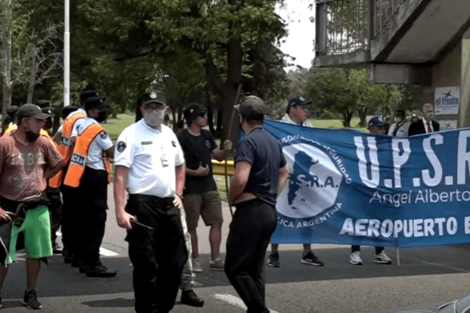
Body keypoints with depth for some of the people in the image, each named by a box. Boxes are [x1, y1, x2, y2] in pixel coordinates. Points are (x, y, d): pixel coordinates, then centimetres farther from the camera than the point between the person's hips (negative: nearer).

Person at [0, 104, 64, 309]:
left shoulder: (43, 143, 1)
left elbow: (59, 162, 19)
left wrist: (42, 178, 6)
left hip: (38, 208, 5)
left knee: (36, 253, 11)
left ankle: (30, 293, 25)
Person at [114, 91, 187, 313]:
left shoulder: (169, 134, 14)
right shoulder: (131, 134, -8)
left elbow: (180, 166, 28)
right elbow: (120, 173, -14)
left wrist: (178, 194, 14)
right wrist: (120, 210, -21)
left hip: (169, 205, 7)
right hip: (143, 205, -7)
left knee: (175, 262, 13)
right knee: (146, 265, -2)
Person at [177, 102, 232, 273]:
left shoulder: (207, 135, 10)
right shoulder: (182, 138, -11)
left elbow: (219, 156, 14)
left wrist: (226, 150, -7)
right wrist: (195, 172, -19)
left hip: (209, 187, 7)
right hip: (191, 189, -7)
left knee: (217, 221, 5)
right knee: (191, 226, 3)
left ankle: (215, 260, 12)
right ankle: (195, 260, 15)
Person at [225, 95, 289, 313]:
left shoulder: (248, 142, -15)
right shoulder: (274, 142, 13)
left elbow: (241, 178, -27)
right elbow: (284, 173, 28)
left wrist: (231, 199, -10)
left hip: (251, 211, -9)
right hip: (270, 211, 9)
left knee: (235, 268, -4)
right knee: (255, 268, 14)